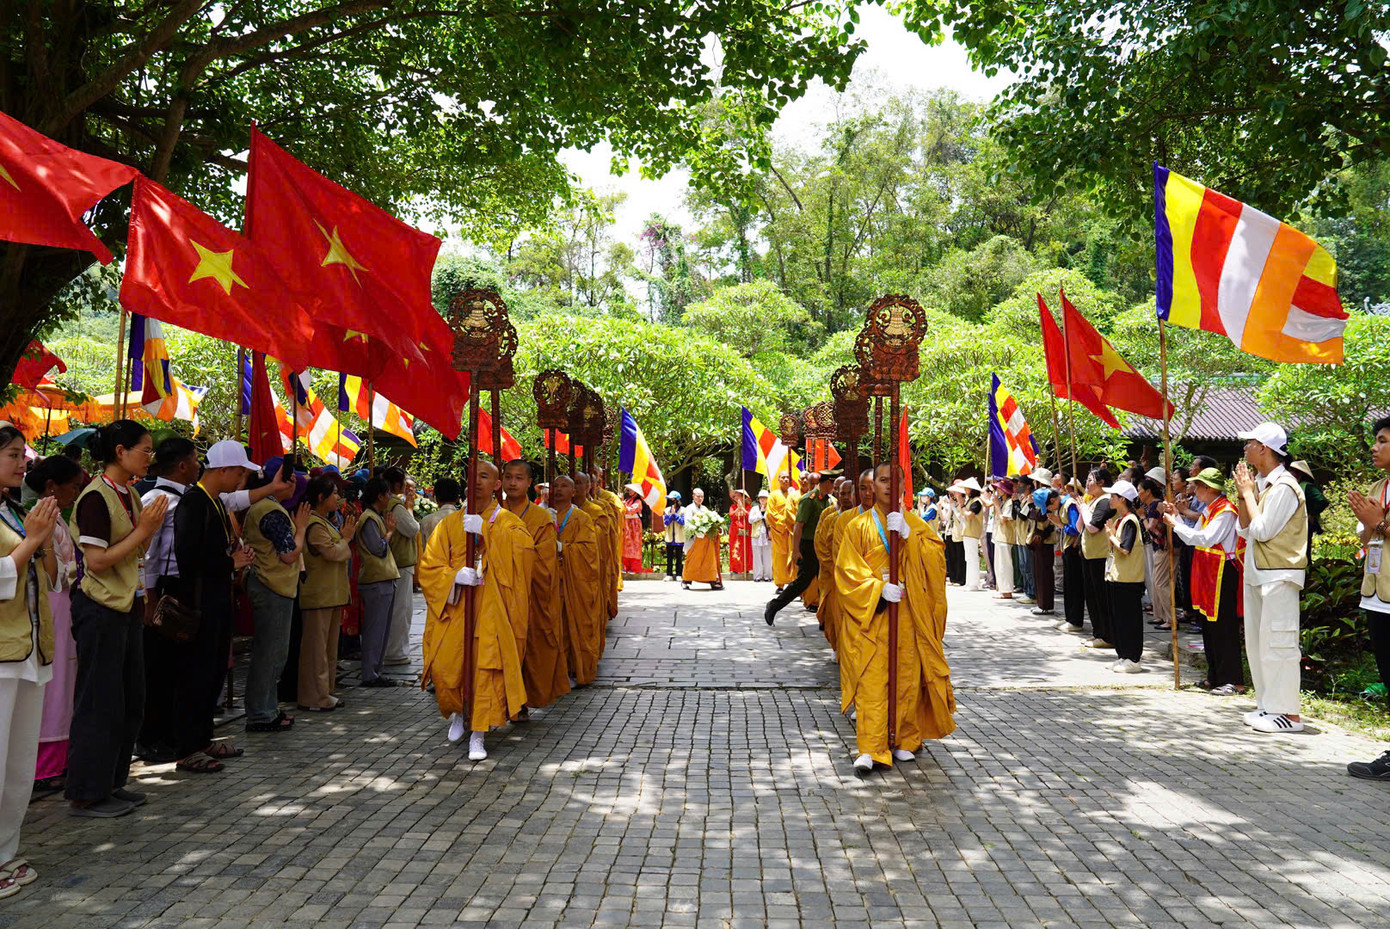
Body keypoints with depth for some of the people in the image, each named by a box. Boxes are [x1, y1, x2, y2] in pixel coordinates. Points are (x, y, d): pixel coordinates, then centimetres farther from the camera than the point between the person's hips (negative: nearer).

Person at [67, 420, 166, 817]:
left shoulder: (130, 495, 11)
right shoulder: (95, 497, -15)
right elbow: (97, 561, -20)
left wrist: (151, 528, 3)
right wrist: (142, 531, -18)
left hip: (128, 608, 9)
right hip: (101, 610, -9)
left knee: (130, 699, 13)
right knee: (100, 702, -1)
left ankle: (111, 782, 24)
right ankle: (85, 794, 10)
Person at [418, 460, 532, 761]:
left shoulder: (508, 522, 4)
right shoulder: (450, 523, 10)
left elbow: (522, 549, -18)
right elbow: (429, 566, 5)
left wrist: (485, 530, -22)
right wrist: (455, 576, -14)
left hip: (492, 612, -2)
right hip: (454, 611, 2)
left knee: (487, 669, -7)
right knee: (445, 668, -2)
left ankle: (478, 734, 5)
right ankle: (458, 713, 28)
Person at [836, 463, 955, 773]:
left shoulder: (913, 522, 10)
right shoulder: (859, 526, 4)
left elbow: (937, 555, -5)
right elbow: (848, 571, -2)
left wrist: (907, 534, -18)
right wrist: (879, 589, -15)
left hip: (909, 616, 2)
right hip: (873, 614, -2)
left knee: (908, 677, 6)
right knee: (871, 680, -9)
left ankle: (906, 741, 20)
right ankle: (869, 750, -9)